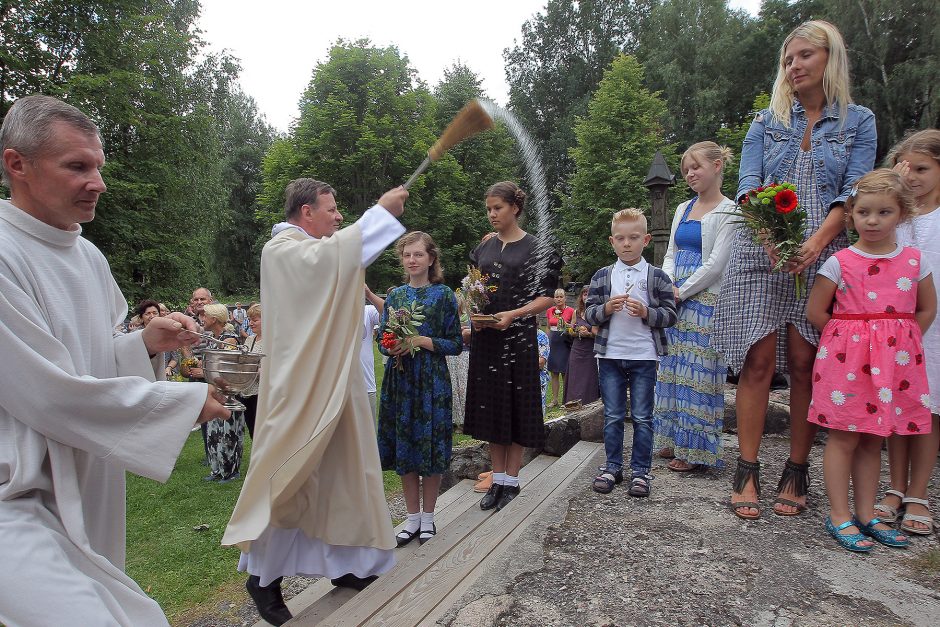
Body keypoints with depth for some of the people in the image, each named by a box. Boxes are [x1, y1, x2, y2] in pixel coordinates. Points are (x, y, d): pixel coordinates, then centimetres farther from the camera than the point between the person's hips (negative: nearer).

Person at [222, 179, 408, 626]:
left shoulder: (321, 253, 17)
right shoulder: (281, 249, -11)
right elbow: (327, 256, -31)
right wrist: (380, 212, -25)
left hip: (334, 382, 9)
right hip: (299, 386, -9)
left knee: (341, 474, 12)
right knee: (289, 479, 0)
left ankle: (344, 563, 24)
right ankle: (263, 575, 16)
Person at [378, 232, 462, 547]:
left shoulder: (443, 294, -2)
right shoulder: (395, 295, 9)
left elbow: (456, 343, -4)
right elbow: (382, 338, 13)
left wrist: (422, 341, -16)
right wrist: (390, 346, -10)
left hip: (431, 379, -3)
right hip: (399, 379, 4)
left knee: (431, 446, 2)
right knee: (403, 446, 8)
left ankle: (427, 516, 20)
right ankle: (412, 517, 22)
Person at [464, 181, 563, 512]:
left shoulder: (536, 248, -2)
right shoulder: (484, 247, 12)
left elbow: (546, 297, -6)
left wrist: (512, 315, -19)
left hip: (518, 337, -5)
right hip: (485, 336, 5)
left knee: (516, 405, 2)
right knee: (490, 405, 8)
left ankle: (511, 481, 16)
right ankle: (497, 479, 20)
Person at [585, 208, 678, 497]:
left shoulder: (657, 277, 0)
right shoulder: (602, 276, 4)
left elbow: (670, 315, -1)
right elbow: (589, 314, 4)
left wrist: (646, 312, -17)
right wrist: (606, 308, -15)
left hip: (644, 356, -1)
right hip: (610, 354, 2)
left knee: (642, 417, 7)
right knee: (613, 416, 11)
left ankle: (641, 470, 19)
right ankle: (612, 467, 23)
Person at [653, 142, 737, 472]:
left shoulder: (728, 212, -5)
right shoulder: (683, 209, 16)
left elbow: (716, 263, -12)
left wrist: (681, 292, -11)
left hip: (705, 301, -7)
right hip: (675, 299, 7)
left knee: (697, 371, -3)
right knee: (672, 368, 10)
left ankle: (694, 450, 8)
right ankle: (673, 440, 22)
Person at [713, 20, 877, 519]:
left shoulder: (858, 122, 12)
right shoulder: (766, 122, 15)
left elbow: (852, 193, 0)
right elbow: (747, 184, 2)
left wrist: (816, 242, -19)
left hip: (822, 257, 0)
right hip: (760, 254, 0)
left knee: (806, 364, -1)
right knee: (758, 361, -6)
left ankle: (797, 473, 10)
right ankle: (747, 473, 0)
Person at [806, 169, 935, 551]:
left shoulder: (915, 260, 5)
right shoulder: (839, 262, -5)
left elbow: (927, 310, 14)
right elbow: (815, 312, -2)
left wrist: (899, 340, 6)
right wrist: (848, 337, 0)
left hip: (894, 361, 4)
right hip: (847, 357, -4)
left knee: (873, 440, 12)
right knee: (844, 438, 0)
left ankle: (866, 514, 23)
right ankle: (839, 517, 9)